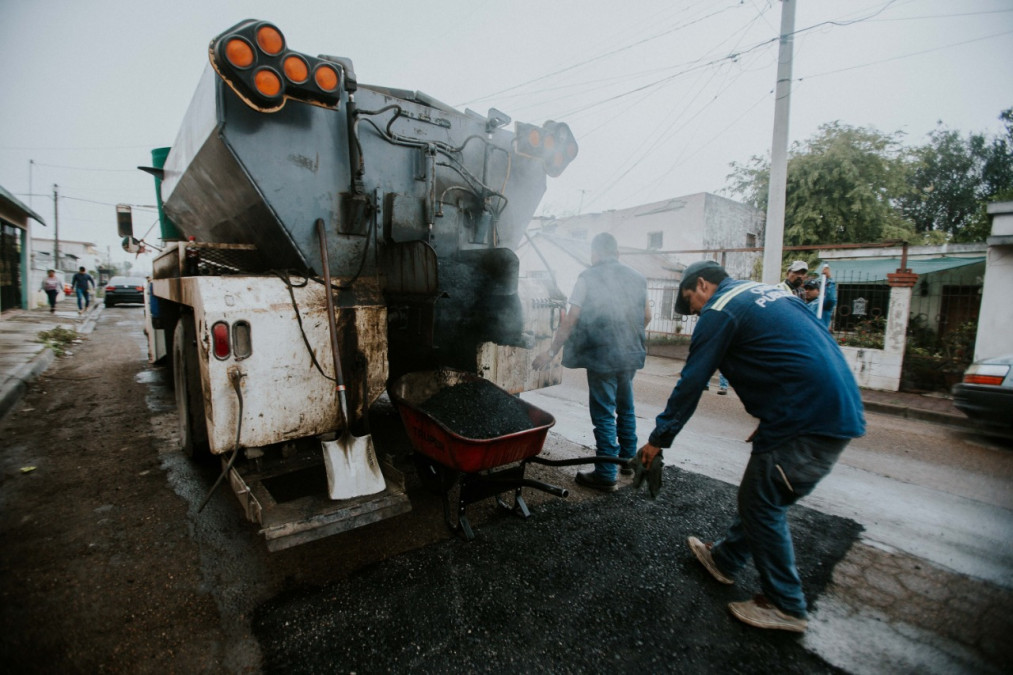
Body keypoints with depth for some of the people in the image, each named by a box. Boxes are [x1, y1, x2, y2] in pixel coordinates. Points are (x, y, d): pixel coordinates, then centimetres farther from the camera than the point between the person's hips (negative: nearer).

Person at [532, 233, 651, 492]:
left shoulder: (588, 278, -7)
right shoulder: (637, 277, 8)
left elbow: (571, 320, -11)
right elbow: (646, 317, 15)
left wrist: (551, 351, -5)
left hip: (602, 356, -6)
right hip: (631, 355, 6)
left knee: (604, 414, 1)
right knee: (625, 408, 21)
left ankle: (606, 475, 8)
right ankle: (628, 459, 35)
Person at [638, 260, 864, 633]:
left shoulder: (719, 310, -7)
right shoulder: (768, 291, 19)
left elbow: (691, 382, -8)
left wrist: (659, 438, 1)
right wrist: (770, 421, 23)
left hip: (808, 419, -9)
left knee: (762, 505, 7)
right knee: (760, 496, 20)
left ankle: (785, 606, 23)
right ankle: (724, 559, 37)